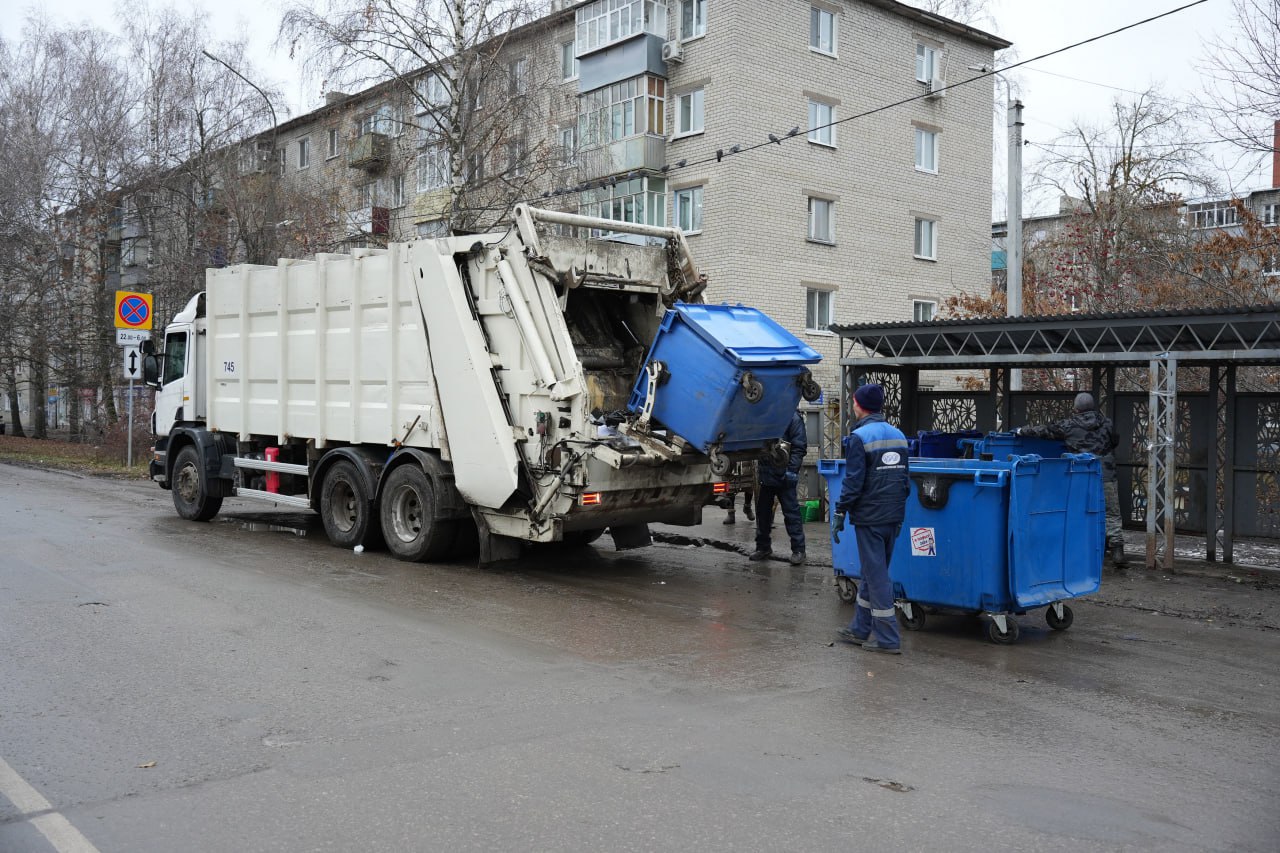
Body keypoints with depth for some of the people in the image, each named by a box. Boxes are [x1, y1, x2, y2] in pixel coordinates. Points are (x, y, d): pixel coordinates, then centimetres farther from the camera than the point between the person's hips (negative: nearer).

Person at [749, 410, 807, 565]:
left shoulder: (793, 417, -7)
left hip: (783, 475, -6)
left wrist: (791, 470, -18)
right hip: (765, 475, 6)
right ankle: (763, 547, 25)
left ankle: (798, 550, 5)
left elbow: (800, 447, -11)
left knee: (791, 513, -2)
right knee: (762, 512, 13)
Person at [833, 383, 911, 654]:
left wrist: (840, 513, -8)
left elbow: (853, 482, -16)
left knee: (876, 574, -2)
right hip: (893, 516, 8)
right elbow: (905, 480, 15)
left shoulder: (859, 437, -12)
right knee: (873, 571, 16)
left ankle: (887, 638, 1)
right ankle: (860, 629, 25)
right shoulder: (898, 435, 11)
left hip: (869, 517, -7)